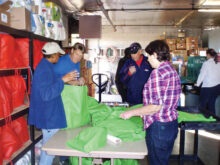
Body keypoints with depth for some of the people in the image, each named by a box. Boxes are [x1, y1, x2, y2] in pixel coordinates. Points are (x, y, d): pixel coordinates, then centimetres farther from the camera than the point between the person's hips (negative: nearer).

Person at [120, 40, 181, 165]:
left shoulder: (158, 72, -20)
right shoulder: (173, 71, 8)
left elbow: (156, 106, -23)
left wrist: (132, 113, -12)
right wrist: (144, 110, 20)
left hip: (159, 127, -9)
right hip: (172, 124, 9)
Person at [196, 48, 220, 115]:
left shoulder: (206, 63, -12)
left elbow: (202, 74, -7)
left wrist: (197, 84, 5)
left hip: (207, 87, -6)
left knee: (202, 104, 8)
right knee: (212, 104, 15)